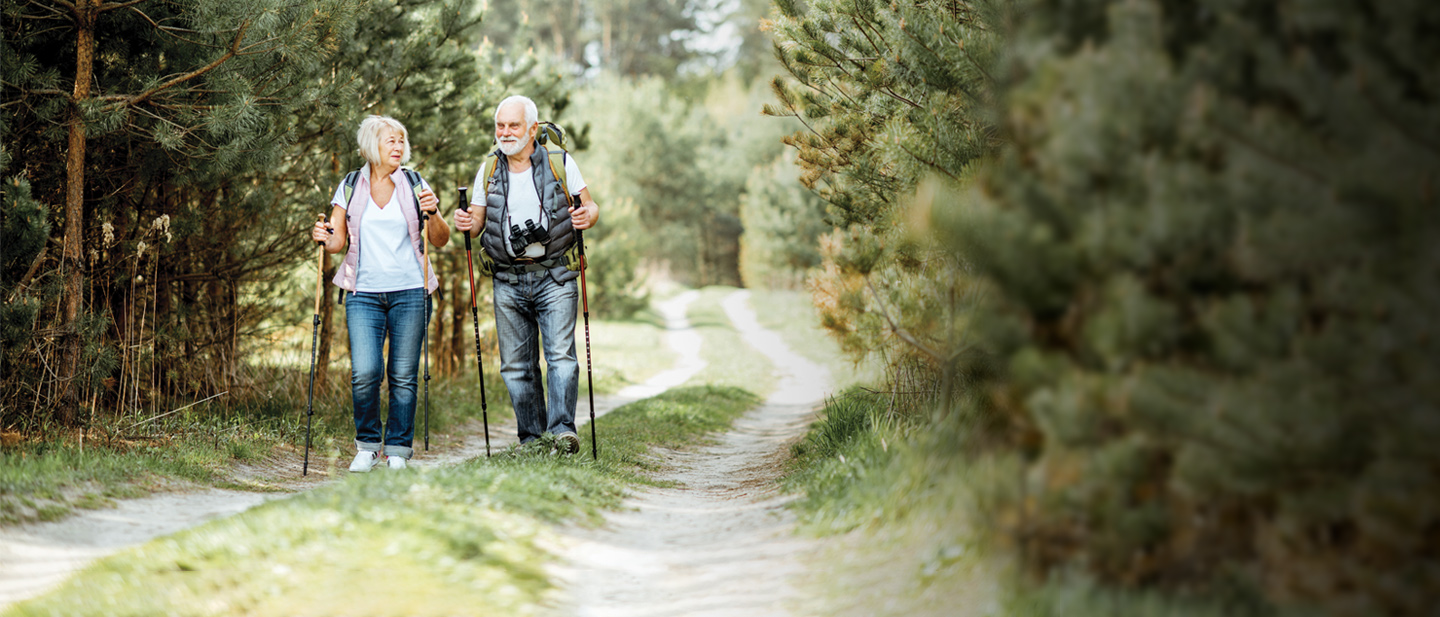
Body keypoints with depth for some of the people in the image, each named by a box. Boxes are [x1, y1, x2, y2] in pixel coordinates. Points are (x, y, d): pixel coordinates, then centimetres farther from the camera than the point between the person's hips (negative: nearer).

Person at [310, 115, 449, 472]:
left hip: (409, 291, 0)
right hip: (364, 293, 0)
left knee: (403, 375, -2)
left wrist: (432, 214, -11)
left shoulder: (414, 185, 8)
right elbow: (338, 242, 9)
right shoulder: (350, 187, 8)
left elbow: (441, 241, 8)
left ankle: (398, 449, 10)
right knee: (364, 372, -13)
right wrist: (324, 238, -13)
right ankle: (367, 445, 5)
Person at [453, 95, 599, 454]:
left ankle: (563, 430, -21)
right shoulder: (488, 171, 10)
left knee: (560, 355, -16)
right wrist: (465, 224, -9)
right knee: (516, 365, 3)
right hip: (508, 282, 3)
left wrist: (587, 215, -18)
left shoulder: (560, 163, 2)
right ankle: (531, 440, 9)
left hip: (554, 278, -3)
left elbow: (589, 206, 5)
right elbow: (477, 223, 14)